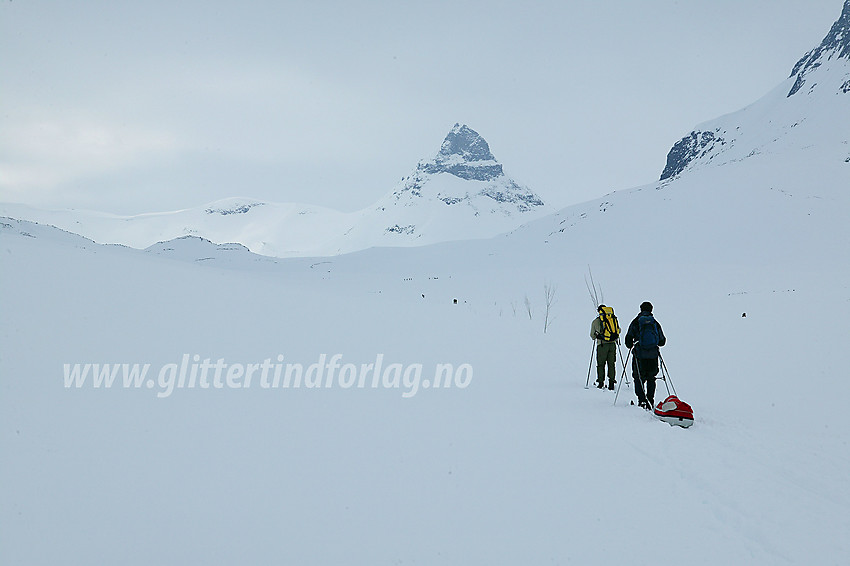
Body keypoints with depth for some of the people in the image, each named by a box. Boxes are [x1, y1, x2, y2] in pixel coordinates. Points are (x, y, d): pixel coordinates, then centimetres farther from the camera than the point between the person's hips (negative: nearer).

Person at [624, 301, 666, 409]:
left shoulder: (635, 322, -1)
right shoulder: (655, 323, 5)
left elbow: (628, 339, -2)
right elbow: (662, 341, 9)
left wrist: (630, 346, 19)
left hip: (639, 355, -2)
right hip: (653, 356, 2)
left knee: (639, 378, 4)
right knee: (651, 378, 14)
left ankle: (642, 401, -7)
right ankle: (651, 401, 12)